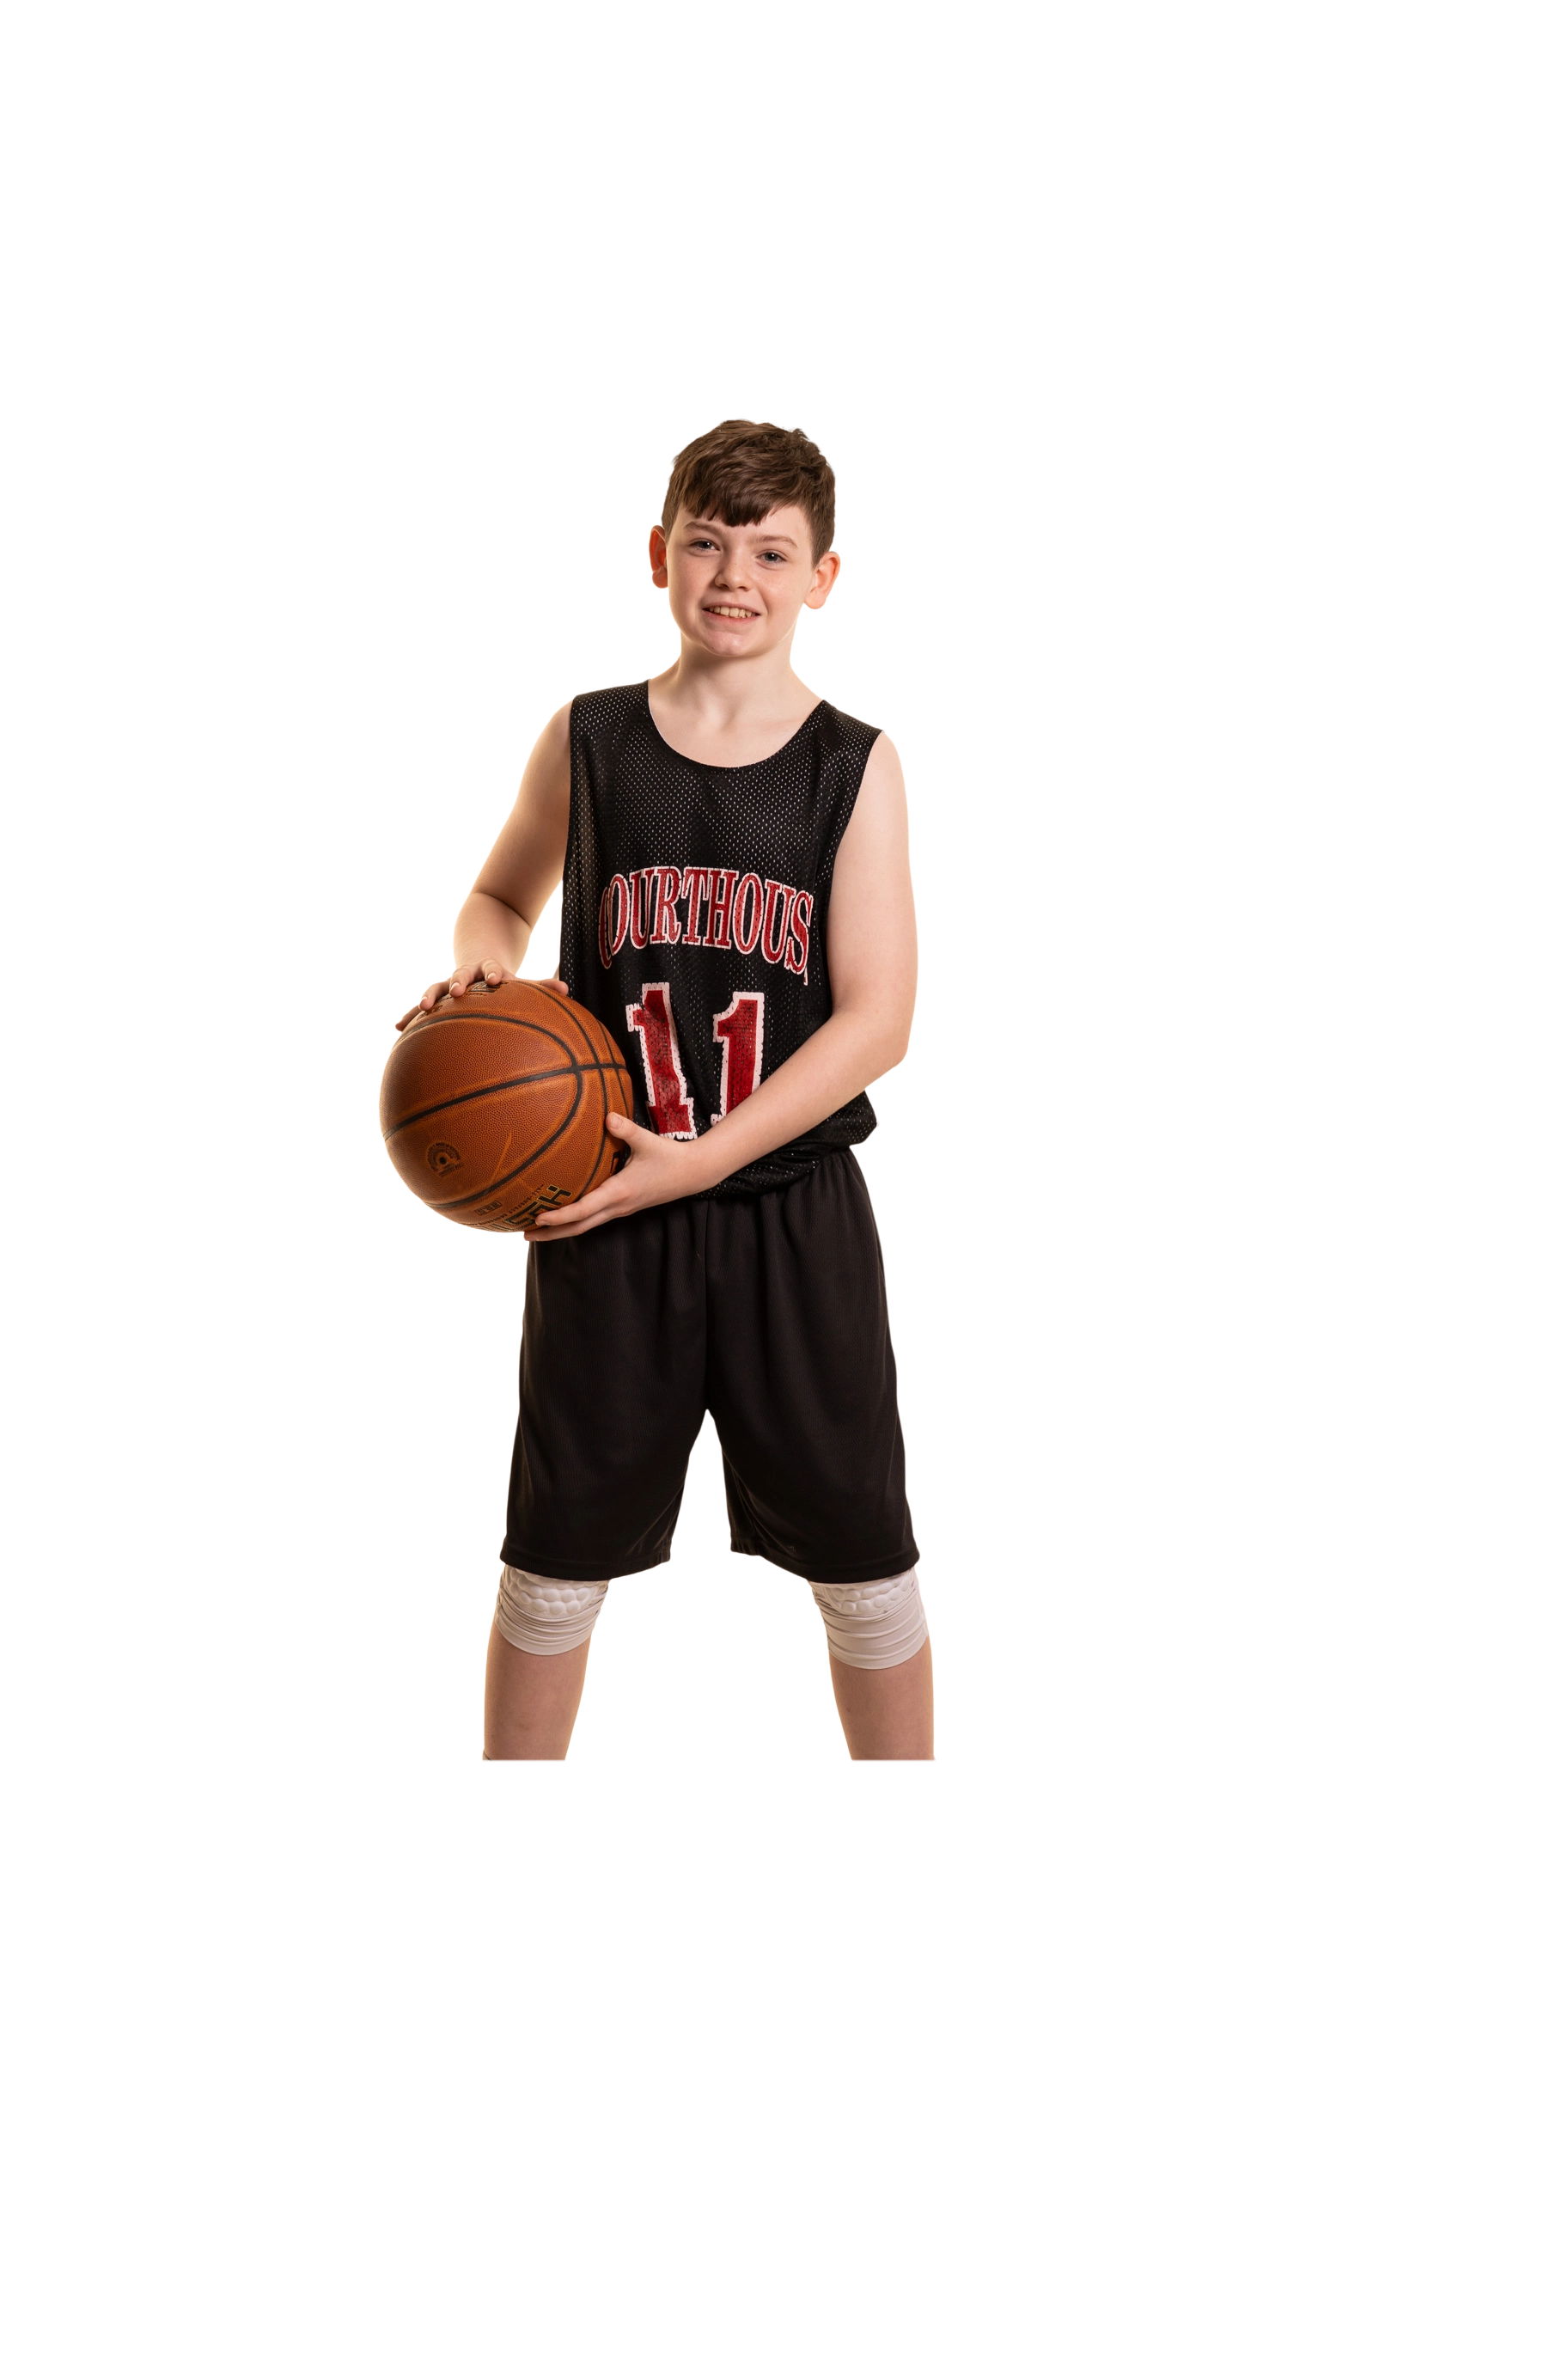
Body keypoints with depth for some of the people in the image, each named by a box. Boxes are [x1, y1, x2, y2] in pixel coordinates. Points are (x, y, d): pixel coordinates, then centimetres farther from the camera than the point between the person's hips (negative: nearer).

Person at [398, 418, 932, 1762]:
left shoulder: (857, 766, -3)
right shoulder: (586, 742, 2)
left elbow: (877, 1021, -8)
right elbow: (503, 894, 19)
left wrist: (701, 1159, -17)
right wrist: (479, 961, -5)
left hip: (795, 1209, -1)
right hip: (606, 1217, 1)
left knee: (864, 1563, 9)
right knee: (555, 1561, 12)